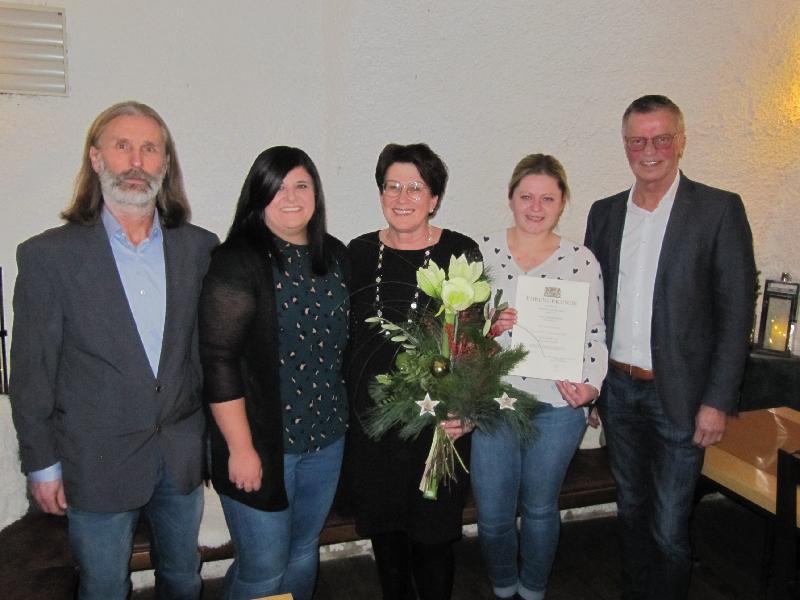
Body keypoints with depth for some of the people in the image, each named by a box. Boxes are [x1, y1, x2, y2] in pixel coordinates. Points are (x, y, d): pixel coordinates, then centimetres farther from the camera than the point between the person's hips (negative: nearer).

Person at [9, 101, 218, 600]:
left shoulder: (200, 247, -1)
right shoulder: (48, 255, -9)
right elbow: (32, 372, -5)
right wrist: (42, 464, -3)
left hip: (184, 455, 3)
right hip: (98, 464, -2)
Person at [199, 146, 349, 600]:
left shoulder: (335, 256, 5)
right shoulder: (238, 261, -13)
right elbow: (218, 361, -16)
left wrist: (343, 417, 12)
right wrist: (241, 447, -16)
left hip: (326, 438, 6)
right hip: (262, 443, -5)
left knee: (304, 551, 21)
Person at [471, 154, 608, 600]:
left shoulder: (582, 260, -1)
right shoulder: (483, 250, -1)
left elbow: (595, 334, 1)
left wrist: (590, 385, -14)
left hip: (557, 406, 0)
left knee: (540, 509, 17)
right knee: (493, 515, 9)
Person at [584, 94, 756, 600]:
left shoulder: (719, 210, -7)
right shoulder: (605, 213, 6)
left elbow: (737, 312, -8)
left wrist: (717, 402, -12)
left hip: (678, 395, -4)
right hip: (618, 389, 4)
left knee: (669, 527, 5)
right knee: (631, 511, 20)